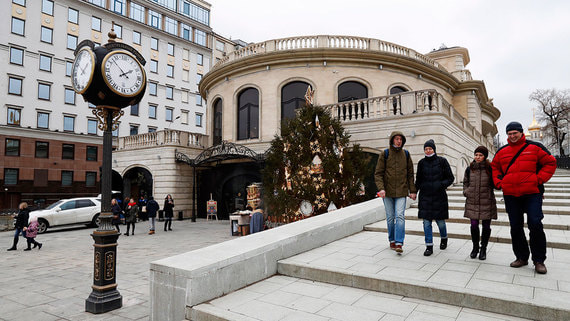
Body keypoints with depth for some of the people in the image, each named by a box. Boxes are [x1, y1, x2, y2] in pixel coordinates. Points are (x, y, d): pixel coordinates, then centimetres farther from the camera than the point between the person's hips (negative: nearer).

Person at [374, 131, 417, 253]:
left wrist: (412, 191, 5)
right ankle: (392, 240, 24)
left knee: (400, 216, -10)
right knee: (390, 217, 9)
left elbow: (410, 174, 10)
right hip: (388, 192, 0)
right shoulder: (385, 154, -1)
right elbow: (378, 173, -3)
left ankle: (399, 243, -9)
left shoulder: (406, 154, 6)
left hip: (401, 192, 0)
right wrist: (381, 188, -17)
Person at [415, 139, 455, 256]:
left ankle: (444, 239, 35)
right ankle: (429, 246, 5)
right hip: (425, 196, 2)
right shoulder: (421, 163, 7)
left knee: (440, 220, 5)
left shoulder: (442, 161, 0)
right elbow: (418, 180, 14)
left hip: (439, 196, -2)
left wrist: (442, 185, -15)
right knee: (426, 221, -2)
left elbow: (451, 177, 3)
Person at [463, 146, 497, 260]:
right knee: (474, 225, 2)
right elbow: (465, 182, 17)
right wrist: (466, 192, 6)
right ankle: (475, 247, 21)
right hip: (472, 202, 2)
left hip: (487, 202, -1)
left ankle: (483, 249, 22)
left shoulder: (490, 168, -2)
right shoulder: (469, 169, 6)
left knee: (486, 226, 6)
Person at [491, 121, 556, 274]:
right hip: (510, 195, 3)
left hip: (532, 193, -3)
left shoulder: (534, 147, 1)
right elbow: (494, 167, 21)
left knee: (535, 224, -8)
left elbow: (550, 162, 3)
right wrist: (499, 182, 7)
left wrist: (539, 179, -7)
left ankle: (539, 260, 7)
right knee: (515, 227, 7)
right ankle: (522, 257, 20)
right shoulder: (502, 151, 9)